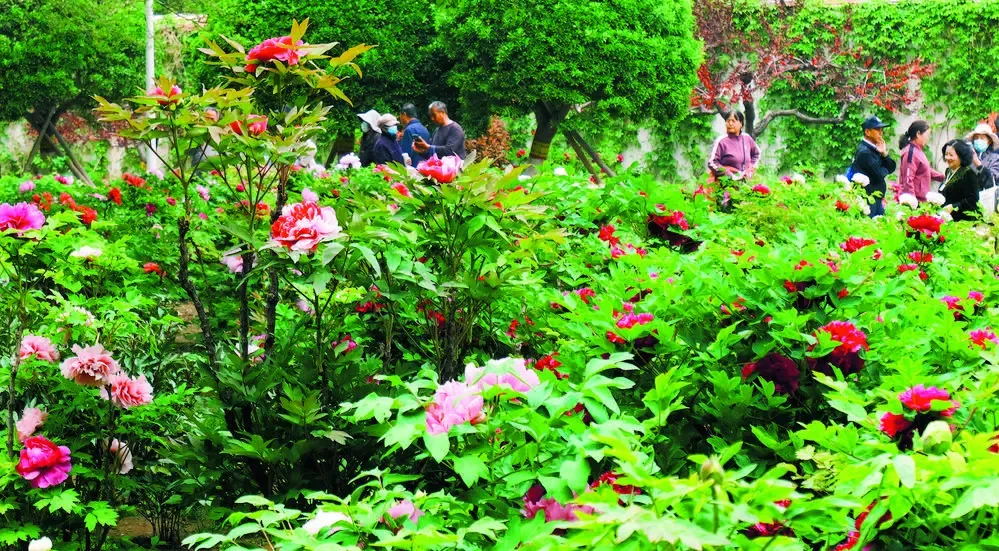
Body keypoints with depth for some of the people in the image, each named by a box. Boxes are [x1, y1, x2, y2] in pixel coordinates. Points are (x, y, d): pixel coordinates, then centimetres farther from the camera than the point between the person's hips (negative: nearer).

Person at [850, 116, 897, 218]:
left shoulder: (874, 149, 14)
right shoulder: (864, 152, -16)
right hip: (868, 200, -9)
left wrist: (884, 153, -6)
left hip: (876, 199, 9)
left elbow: (891, 167, 10)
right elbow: (879, 174, -20)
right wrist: (885, 170, 3)